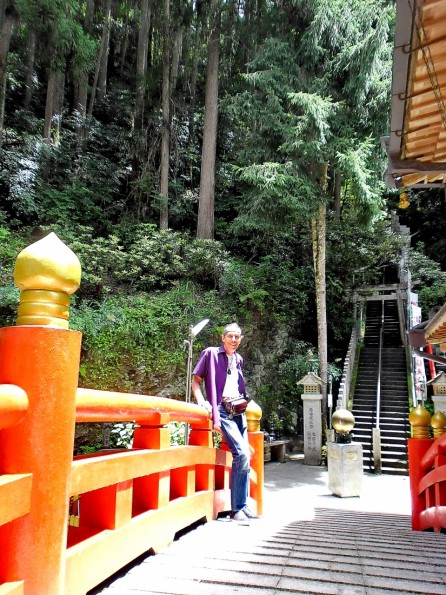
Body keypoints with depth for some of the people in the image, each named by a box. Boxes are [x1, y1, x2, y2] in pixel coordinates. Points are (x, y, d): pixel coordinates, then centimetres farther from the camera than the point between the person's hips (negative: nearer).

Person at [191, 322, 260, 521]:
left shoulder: (239, 359, 17)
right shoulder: (211, 353, -1)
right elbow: (196, 380, 0)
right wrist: (201, 402, -14)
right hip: (222, 410, -7)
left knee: (243, 456, 6)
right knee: (242, 453, -18)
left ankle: (242, 505, 16)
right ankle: (237, 508, -8)